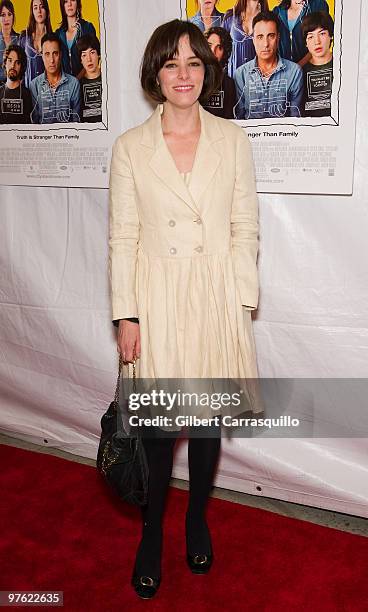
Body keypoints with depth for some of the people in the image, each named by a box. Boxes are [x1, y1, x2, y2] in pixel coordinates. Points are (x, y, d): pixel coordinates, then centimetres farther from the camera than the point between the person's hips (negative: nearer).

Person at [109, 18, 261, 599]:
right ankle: (152, 531, 29)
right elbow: (123, 238, -1)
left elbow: (245, 230, 2)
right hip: (156, 301, 0)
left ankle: (197, 518, 37)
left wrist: (242, 305, -3)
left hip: (216, 298, 1)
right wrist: (126, 316, -5)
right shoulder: (130, 147, 0)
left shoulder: (233, 140, 2)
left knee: (207, 419, 13)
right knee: (158, 425, 7)